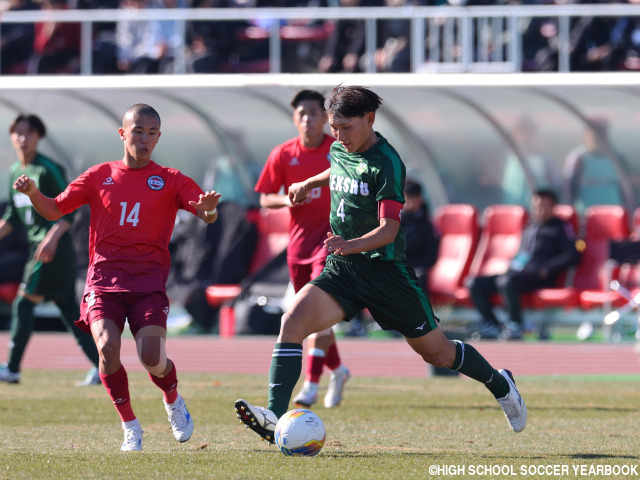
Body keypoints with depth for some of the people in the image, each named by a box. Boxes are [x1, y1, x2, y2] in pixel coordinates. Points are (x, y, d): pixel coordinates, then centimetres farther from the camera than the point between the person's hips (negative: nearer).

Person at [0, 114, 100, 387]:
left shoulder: (48, 170, -11)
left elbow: (69, 210, -15)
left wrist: (52, 238, -26)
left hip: (55, 249, -8)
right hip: (37, 247, 8)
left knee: (23, 304, -7)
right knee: (69, 309, 6)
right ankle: (102, 366, 5)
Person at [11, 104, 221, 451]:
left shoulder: (170, 181, 7)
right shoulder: (100, 177, 10)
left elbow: (206, 213, -2)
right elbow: (55, 210, 13)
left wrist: (207, 209, -27)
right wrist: (33, 193, -8)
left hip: (148, 279, -1)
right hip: (104, 276, 1)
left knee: (151, 357, -16)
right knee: (108, 347, -22)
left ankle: (173, 400, 21)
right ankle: (130, 426, -2)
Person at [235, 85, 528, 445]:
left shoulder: (386, 163, -17)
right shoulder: (339, 151, 5)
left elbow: (389, 228, -27)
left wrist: (352, 245, -43)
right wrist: (310, 183, 31)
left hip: (385, 267, -5)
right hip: (341, 268, 6)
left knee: (436, 352, 8)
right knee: (293, 321, -22)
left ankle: (500, 384, 37)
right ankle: (275, 416, -29)